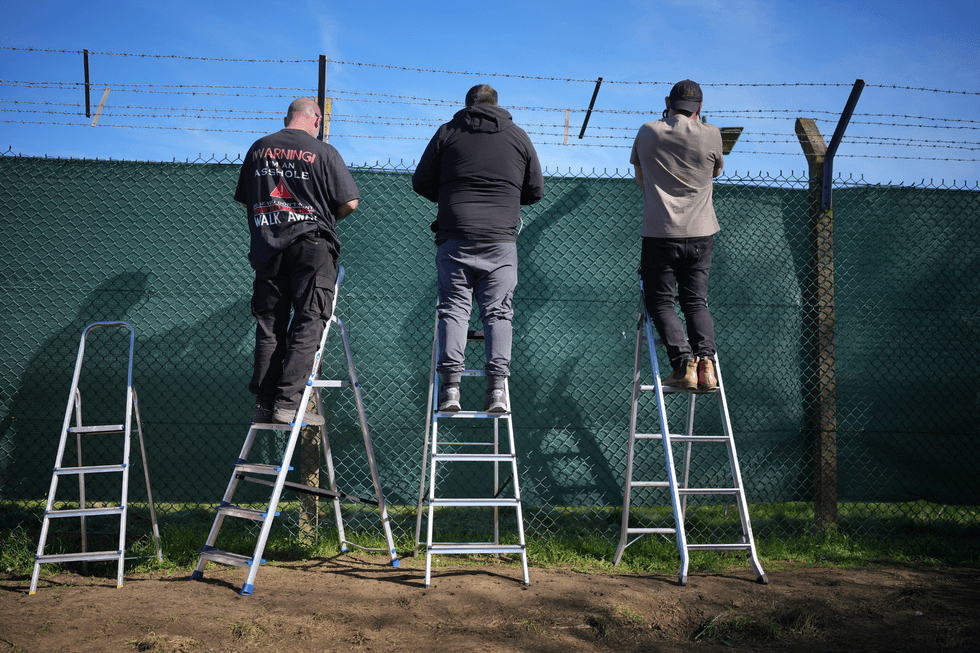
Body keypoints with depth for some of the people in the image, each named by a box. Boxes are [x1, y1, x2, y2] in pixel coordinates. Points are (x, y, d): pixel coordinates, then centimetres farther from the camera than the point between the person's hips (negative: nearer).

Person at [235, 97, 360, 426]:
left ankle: (264, 404, 9)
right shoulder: (323, 152, -4)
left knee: (269, 327, 9)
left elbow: (244, 199, 17)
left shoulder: (258, 148, 9)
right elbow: (349, 203, -5)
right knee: (307, 326, -2)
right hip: (311, 244, -4)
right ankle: (287, 404, -8)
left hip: (267, 247, 5)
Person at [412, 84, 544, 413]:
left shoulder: (447, 132, 9)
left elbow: (421, 183, 9)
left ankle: (450, 387, -6)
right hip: (502, 241, 0)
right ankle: (497, 390, -5)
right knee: (498, 312, 2)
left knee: (453, 308, 2)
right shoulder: (518, 135, 12)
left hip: (454, 237, 0)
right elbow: (536, 191, 14)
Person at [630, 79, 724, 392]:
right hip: (700, 234, 2)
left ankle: (684, 363, -14)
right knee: (696, 302, 11)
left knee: (660, 302, 4)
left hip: (659, 234, -1)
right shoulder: (711, 134, 0)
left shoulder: (647, 133, 2)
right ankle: (705, 359, -10)